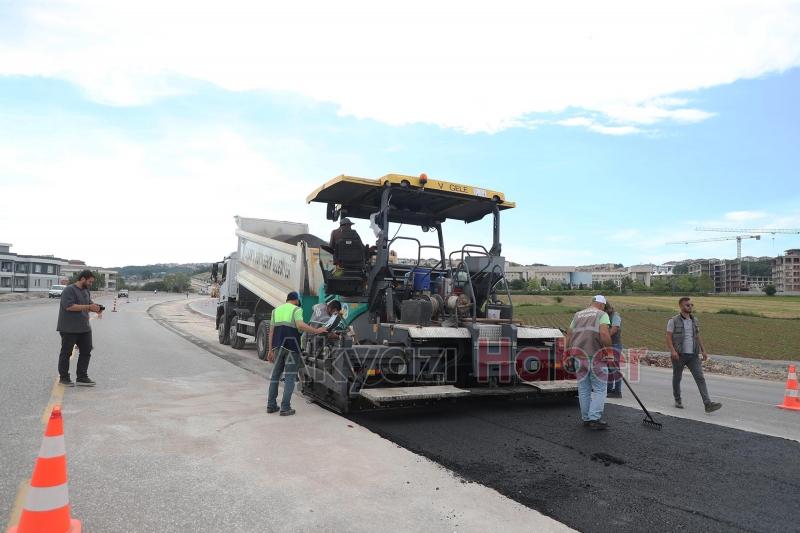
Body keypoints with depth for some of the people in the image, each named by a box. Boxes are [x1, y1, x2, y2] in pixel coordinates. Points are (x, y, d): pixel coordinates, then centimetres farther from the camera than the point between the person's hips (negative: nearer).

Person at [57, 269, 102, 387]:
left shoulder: (86, 291, 12)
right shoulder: (69, 290, -14)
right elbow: (69, 306, -24)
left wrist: (95, 308, 0)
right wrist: (88, 307, -26)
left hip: (84, 328, 8)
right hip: (69, 329, -8)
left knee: (86, 351, 6)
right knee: (66, 353, 6)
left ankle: (82, 377, 13)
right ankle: (63, 377, 17)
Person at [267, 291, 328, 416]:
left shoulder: (276, 310, 16)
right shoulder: (296, 309, -1)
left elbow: (271, 331, 14)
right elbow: (300, 325, -19)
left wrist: (270, 350, 16)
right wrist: (316, 331, -12)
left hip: (278, 346, 6)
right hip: (291, 347, -5)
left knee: (275, 375, 16)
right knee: (290, 377, 0)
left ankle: (271, 405, 19)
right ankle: (285, 408, -1)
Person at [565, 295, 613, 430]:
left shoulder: (577, 315, 17)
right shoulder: (602, 314, 1)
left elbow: (569, 335, 13)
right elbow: (604, 334, -17)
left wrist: (569, 354, 18)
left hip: (579, 356, 5)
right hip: (596, 357, -5)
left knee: (583, 389, 12)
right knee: (599, 389, 3)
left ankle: (586, 418, 18)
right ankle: (594, 418, -3)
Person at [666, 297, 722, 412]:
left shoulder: (694, 320, 9)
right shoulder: (673, 321, -7)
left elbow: (698, 337, 16)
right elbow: (668, 338, -11)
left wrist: (703, 350, 9)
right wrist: (672, 351, -23)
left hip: (693, 355, 4)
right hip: (679, 355, -4)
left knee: (700, 378, -7)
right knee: (677, 378, 10)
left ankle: (708, 404, -12)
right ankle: (678, 400, 28)